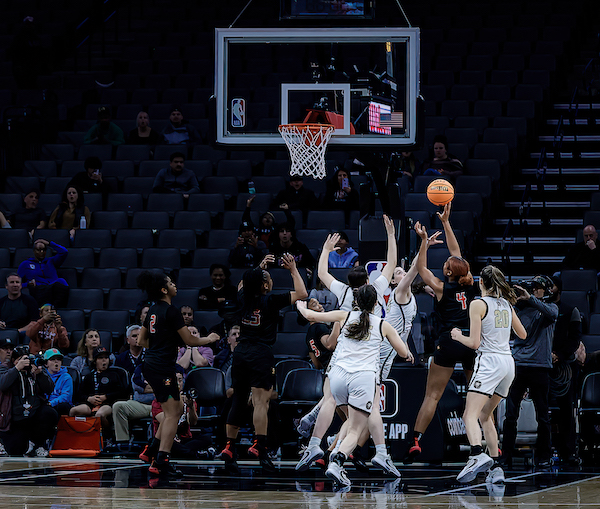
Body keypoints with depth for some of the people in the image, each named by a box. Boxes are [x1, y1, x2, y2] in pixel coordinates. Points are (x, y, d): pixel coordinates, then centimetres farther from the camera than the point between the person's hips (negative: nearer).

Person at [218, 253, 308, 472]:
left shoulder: (243, 298, 7)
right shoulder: (270, 301, -9)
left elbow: (244, 285, 33)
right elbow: (301, 293, -3)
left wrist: (260, 267, 34)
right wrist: (293, 270, 7)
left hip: (241, 352, 6)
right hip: (260, 355, -6)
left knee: (238, 400, 13)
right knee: (261, 401, -12)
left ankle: (229, 447, 16)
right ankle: (259, 446, -23)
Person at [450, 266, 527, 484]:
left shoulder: (478, 304, -6)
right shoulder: (506, 304, 13)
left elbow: (474, 343, -11)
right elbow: (523, 335, 25)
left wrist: (458, 336, 8)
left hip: (489, 361, -7)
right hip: (508, 362, 7)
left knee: (470, 415, -15)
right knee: (485, 415, 18)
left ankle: (477, 455, -41)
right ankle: (495, 467, 12)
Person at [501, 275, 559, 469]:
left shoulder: (550, 307, 9)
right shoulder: (520, 307, 14)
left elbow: (551, 314, -14)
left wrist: (530, 298, -23)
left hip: (539, 367, -2)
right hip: (518, 364, 2)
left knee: (542, 416, 2)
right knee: (510, 414, -2)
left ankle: (544, 456, 10)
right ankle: (506, 456, 2)